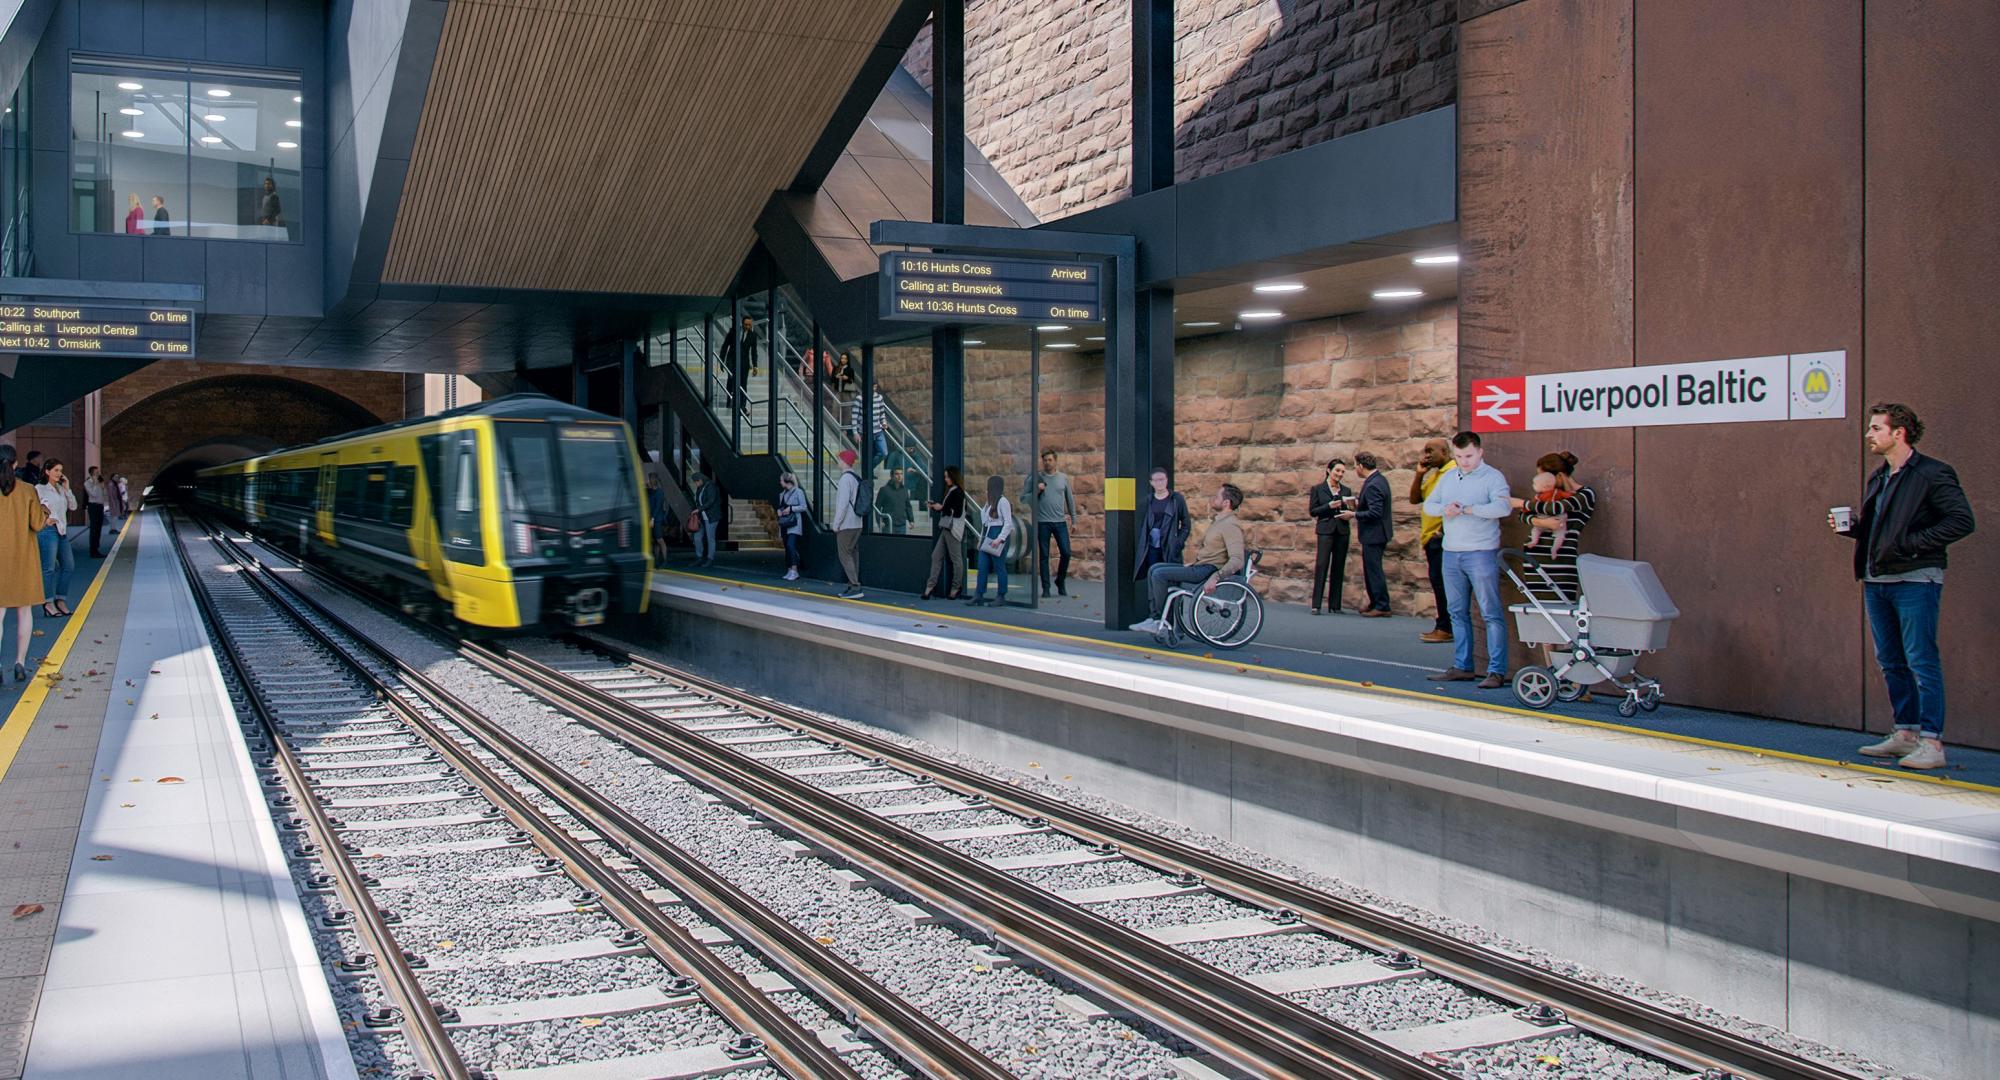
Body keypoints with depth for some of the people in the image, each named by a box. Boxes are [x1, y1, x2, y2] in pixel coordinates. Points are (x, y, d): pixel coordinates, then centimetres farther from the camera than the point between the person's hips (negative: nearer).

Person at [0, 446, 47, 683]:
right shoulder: (27, 491, -6)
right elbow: (37, 524, -7)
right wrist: (45, 513, 13)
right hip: (23, 557, 1)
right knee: (24, 611, 11)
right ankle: (20, 662, 4)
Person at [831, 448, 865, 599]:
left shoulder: (846, 479, -15)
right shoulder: (857, 478, 13)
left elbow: (843, 503, -19)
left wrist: (836, 524, -14)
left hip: (846, 525, -9)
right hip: (857, 524, 9)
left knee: (845, 555, -7)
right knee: (853, 555, 11)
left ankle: (855, 587, -14)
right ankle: (852, 586, 14)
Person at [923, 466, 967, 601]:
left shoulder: (957, 492, -11)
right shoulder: (950, 491, 17)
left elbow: (957, 512, -16)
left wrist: (941, 508, -12)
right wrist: (935, 506, 4)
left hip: (953, 529, -10)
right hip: (946, 528, 10)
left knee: (956, 559, -1)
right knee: (936, 556, 6)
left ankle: (956, 587, 5)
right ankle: (931, 584, 6)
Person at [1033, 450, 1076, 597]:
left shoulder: (1063, 478, 9)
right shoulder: (1037, 478, 5)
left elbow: (1070, 499, 14)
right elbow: (1030, 500, 7)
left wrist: (1074, 519, 11)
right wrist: (1037, 491, -13)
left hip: (1060, 521, 1)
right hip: (1042, 522, -1)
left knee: (1066, 553, -3)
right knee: (1044, 556, 1)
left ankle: (1060, 582, 18)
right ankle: (1046, 588, 7)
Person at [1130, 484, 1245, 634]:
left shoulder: (1231, 526, -15)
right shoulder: (1218, 522, 18)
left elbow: (1237, 560, -25)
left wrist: (1215, 577, -34)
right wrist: (1192, 563, 21)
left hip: (1208, 570, -11)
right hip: (1199, 566, 11)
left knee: (1159, 574, -18)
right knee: (1154, 569, 5)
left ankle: (1160, 621, -9)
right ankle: (1155, 617, -1)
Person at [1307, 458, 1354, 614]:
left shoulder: (1346, 491, 13)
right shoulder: (1317, 489, 4)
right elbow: (1312, 511, 0)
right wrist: (1329, 506, -13)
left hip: (1342, 531, 4)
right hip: (1325, 530, -4)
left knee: (1338, 568, 4)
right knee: (1321, 565, -12)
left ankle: (1335, 605, 7)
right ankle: (1316, 605, -12)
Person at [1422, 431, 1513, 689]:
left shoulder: (1492, 477, -6)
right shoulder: (1447, 478, 15)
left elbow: (1504, 507, -20)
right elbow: (1428, 504, 13)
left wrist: (1468, 509, -22)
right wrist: (1445, 509, -8)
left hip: (1481, 553, -7)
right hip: (1451, 553, 7)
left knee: (1491, 613, -7)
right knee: (1458, 612, 11)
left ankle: (1497, 671, -7)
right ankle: (1462, 667, 19)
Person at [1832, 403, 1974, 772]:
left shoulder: (1932, 474, -9)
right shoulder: (1877, 478, 16)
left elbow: (1962, 521, -14)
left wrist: (1914, 542, -19)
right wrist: (1850, 526, 5)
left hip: (1915, 581, -8)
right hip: (1876, 581, 8)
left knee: (1921, 661, -8)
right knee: (1891, 662, 12)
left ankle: (1932, 742, -5)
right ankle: (1906, 734, 21)